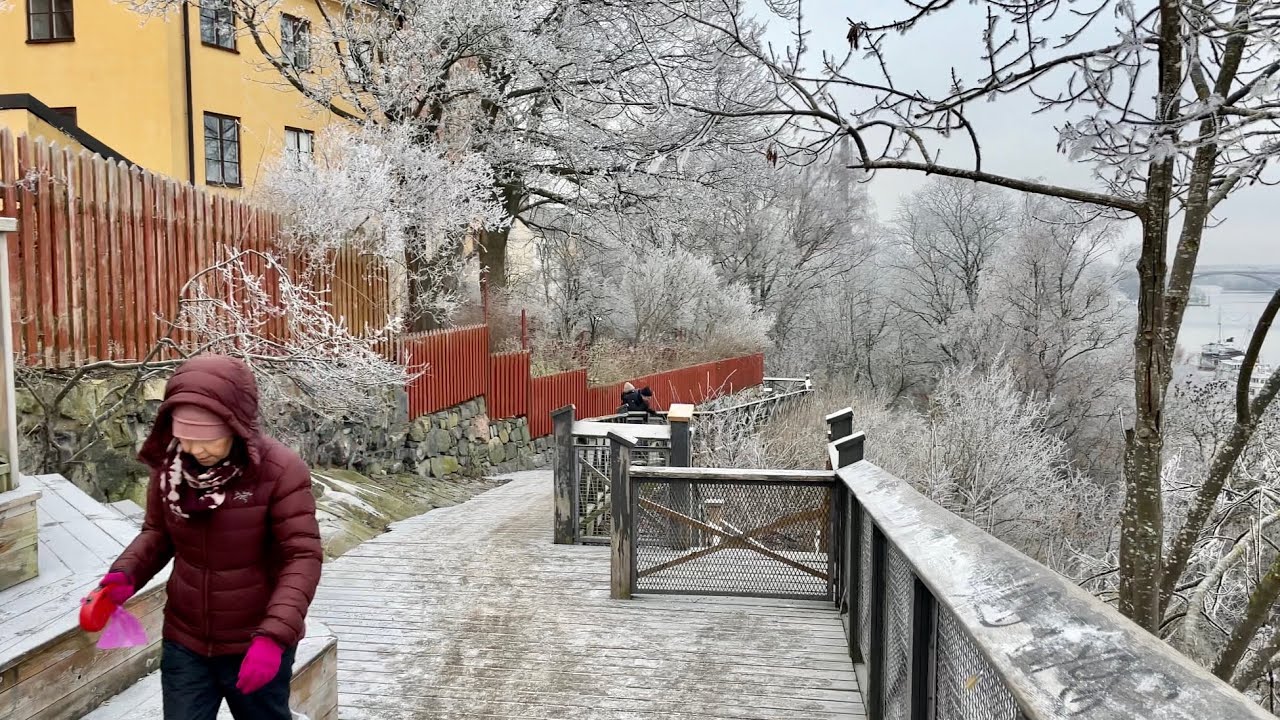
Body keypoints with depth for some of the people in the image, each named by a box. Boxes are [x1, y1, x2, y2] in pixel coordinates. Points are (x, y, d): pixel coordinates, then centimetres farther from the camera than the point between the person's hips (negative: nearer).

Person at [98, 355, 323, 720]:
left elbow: (303, 558, -22)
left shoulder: (281, 471, -23)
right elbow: (158, 532, 9)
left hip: (255, 646, -3)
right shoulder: (169, 465, -7)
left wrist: (274, 635, -31)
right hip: (184, 642, 4)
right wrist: (126, 572, -11)